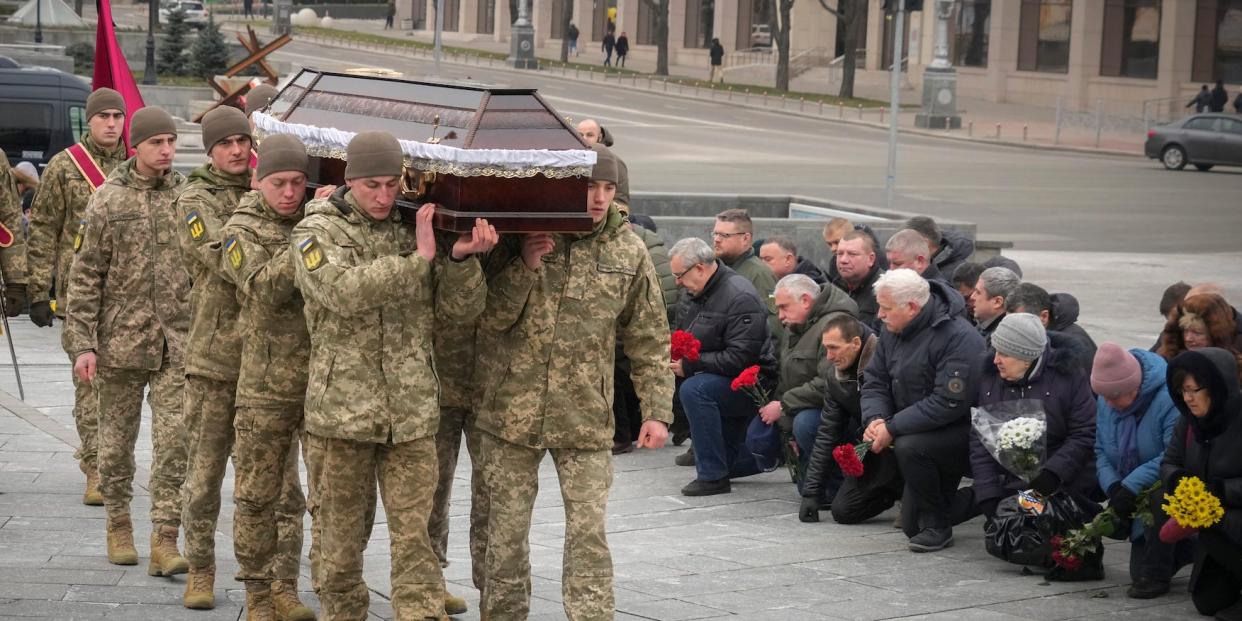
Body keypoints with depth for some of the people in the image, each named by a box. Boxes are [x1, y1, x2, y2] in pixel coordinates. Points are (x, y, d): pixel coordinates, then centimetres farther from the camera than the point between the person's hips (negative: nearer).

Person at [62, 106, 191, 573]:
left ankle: (165, 542, -6)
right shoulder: (108, 200, -2)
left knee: (174, 440, -7)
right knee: (117, 439, 10)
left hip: (177, 341, 1)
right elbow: (85, 277, -2)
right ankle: (119, 525, 27)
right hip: (121, 338, -1)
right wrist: (82, 343, -8)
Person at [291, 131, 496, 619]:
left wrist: (461, 259, -13)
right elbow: (343, 291, -21)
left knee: (413, 537, -1)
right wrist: (417, 259, -20)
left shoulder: (416, 228, 8)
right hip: (341, 410, -2)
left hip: (412, 413, 2)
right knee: (340, 536, 9)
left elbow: (460, 309, 5)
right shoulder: (317, 231, -2)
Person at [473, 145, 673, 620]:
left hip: (585, 419, 0)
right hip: (512, 413, 0)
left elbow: (648, 340, 5)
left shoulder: (628, 251, 0)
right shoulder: (517, 235, -2)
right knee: (506, 530, 8)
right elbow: (489, 319, -3)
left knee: (588, 534, -4)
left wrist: (657, 410, 0)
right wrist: (524, 266, -17)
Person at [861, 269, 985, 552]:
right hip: (919, 430, 8)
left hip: (960, 431, -8)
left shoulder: (959, 338, -24)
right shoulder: (892, 332, 1)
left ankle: (937, 526, -17)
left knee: (909, 446, -35)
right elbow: (874, 382, 7)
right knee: (910, 525, 4)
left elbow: (948, 403, -29)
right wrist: (875, 418, -14)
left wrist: (892, 428, -27)